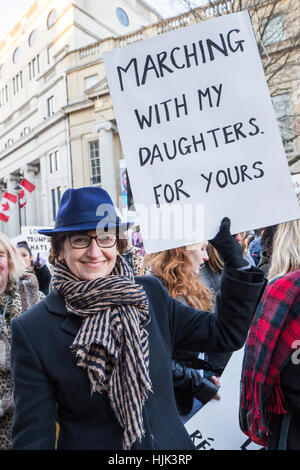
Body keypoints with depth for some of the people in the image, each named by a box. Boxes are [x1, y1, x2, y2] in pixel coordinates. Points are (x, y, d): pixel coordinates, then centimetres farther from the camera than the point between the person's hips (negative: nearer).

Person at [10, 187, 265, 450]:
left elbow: (226, 334, -7)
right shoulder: (31, 331, -17)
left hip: (172, 444, 3)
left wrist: (234, 258, -14)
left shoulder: (151, 293, -11)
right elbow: (33, 435, -12)